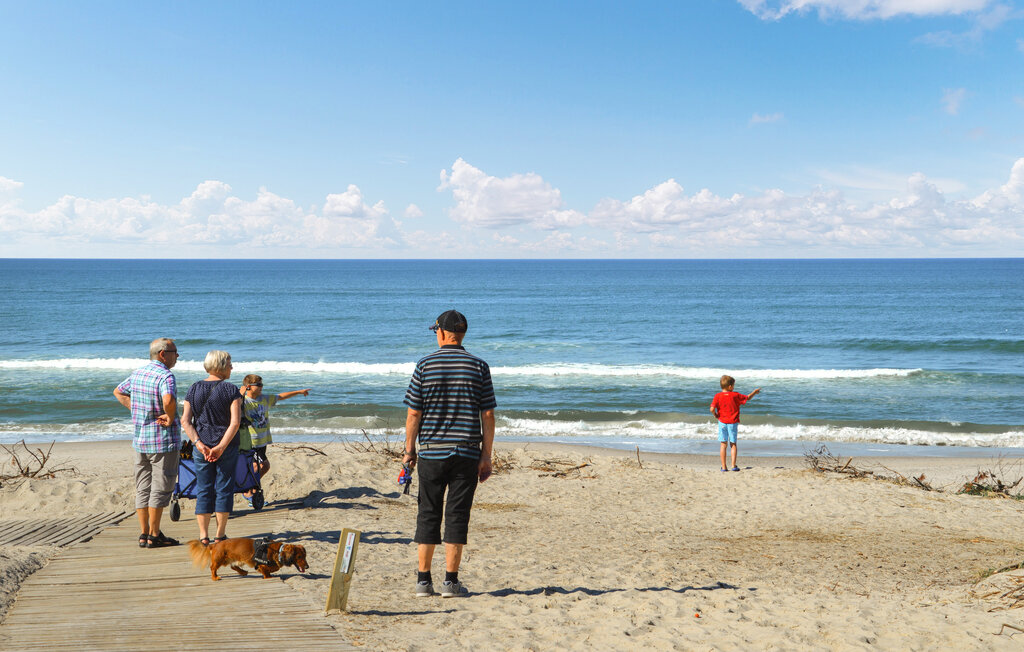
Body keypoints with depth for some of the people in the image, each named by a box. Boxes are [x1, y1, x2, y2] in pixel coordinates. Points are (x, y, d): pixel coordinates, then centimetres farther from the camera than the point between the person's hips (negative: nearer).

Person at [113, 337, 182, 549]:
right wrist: (170, 417, -18)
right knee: (160, 488, 1)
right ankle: (154, 536, 4)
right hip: (163, 439, -8)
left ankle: (144, 533, 16)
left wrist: (136, 409, 14)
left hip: (140, 437, 8)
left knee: (143, 488, 12)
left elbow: (118, 392, 23)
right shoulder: (165, 376, -17)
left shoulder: (137, 373, 9)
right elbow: (169, 400, -36)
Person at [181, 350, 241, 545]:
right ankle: (220, 535, 10)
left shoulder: (194, 389, 3)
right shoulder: (231, 390, -6)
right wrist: (221, 446, -15)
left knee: (203, 491, 8)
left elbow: (185, 420, -4)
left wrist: (199, 443, -10)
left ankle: (203, 536, 5)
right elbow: (235, 422, -16)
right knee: (224, 489, 7)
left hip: (201, 447, 3)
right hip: (227, 447, -2)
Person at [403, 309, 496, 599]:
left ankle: (424, 580, 11)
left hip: (431, 453, 0)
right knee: (457, 516, 4)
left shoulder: (424, 365, -1)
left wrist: (409, 450, 9)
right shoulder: (479, 367, 1)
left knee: (428, 515, 9)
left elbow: (413, 414, -1)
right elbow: (488, 415, -1)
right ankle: (451, 581, 4)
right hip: (467, 453, 0)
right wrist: (486, 456, 4)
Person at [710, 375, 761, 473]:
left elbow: (712, 409, -16)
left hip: (722, 422, 0)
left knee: (723, 445, 6)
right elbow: (747, 398, 9)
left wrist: (715, 415, 4)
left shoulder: (717, 396, -6)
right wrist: (755, 392, 26)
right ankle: (733, 465, 3)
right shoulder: (735, 395, -5)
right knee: (733, 444, 10)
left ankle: (724, 466, 5)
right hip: (733, 423, 0)